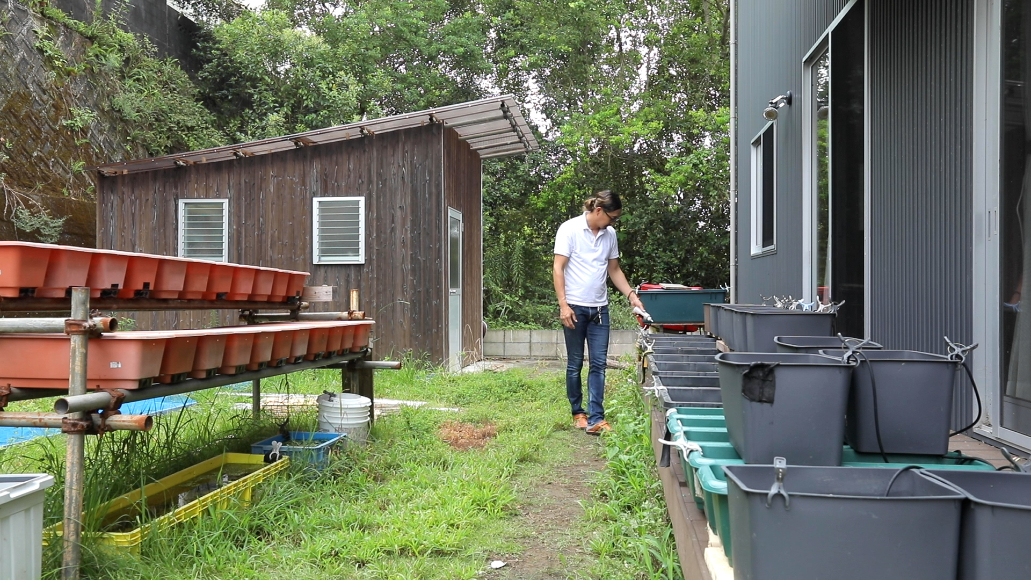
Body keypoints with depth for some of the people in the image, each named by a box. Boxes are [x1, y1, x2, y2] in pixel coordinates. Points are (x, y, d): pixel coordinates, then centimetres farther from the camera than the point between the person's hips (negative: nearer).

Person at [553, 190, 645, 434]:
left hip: (599, 308, 5)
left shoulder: (610, 234, 8)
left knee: (599, 364, -2)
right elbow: (558, 268, -10)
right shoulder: (569, 229, -8)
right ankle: (578, 413, 21)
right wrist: (563, 304, -16)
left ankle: (595, 419, -2)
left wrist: (632, 295, 4)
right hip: (575, 307, -4)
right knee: (575, 364, 6)